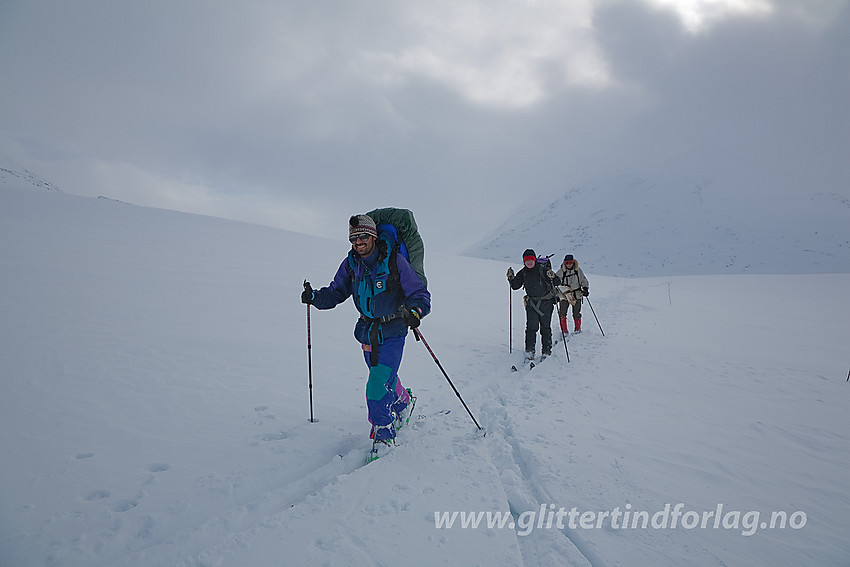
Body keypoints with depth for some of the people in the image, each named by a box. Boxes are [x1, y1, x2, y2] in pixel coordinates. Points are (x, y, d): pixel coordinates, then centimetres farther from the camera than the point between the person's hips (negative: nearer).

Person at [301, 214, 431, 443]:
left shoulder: (394, 261, -16)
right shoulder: (351, 265, -3)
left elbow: (420, 294, -13)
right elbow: (335, 293, 5)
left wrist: (415, 311, -34)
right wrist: (315, 297, -15)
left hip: (393, 333, -5)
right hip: (368, 333, 5)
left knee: (378, 388, -15)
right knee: (385, 380, 23)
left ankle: (383, 437, 3)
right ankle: (403, 402, 55)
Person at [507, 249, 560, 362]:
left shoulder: (543, 269, -9)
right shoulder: (523, 273, 5)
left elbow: (557, 282, -13)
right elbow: (515, 286, 12)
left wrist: (552, 277, -34)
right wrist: (511, 278, -5)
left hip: (546, 302, -3)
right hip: (531, 303, 3)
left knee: (545, 328, 3)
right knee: (531, 327, -7)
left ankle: (546, 352, 12)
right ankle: (529, 351, -3)